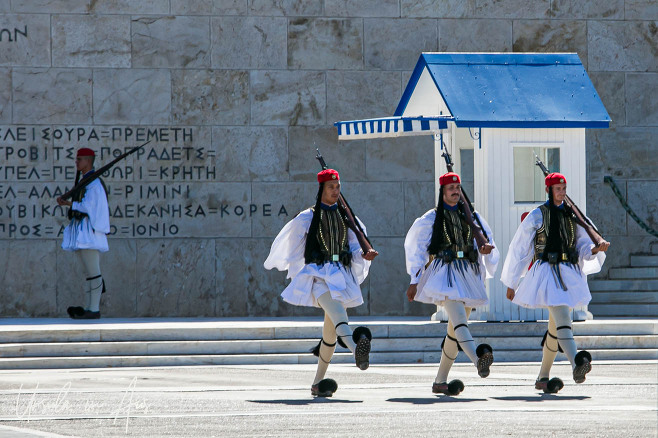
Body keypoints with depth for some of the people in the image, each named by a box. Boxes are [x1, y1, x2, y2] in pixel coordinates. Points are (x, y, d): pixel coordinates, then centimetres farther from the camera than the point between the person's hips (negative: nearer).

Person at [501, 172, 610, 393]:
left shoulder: (572, 215, 14)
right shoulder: (537, 216, -1)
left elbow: (583, 246, 12)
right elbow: (519, 249, 3)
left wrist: (597, 249, -12)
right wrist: (512, 283, 4)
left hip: (569, 274, 6)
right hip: (546, 273, -6)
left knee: (555, 328, 10)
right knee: (563, 318, -24)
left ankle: (542, 378, 19)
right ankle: (576, 366, -41)